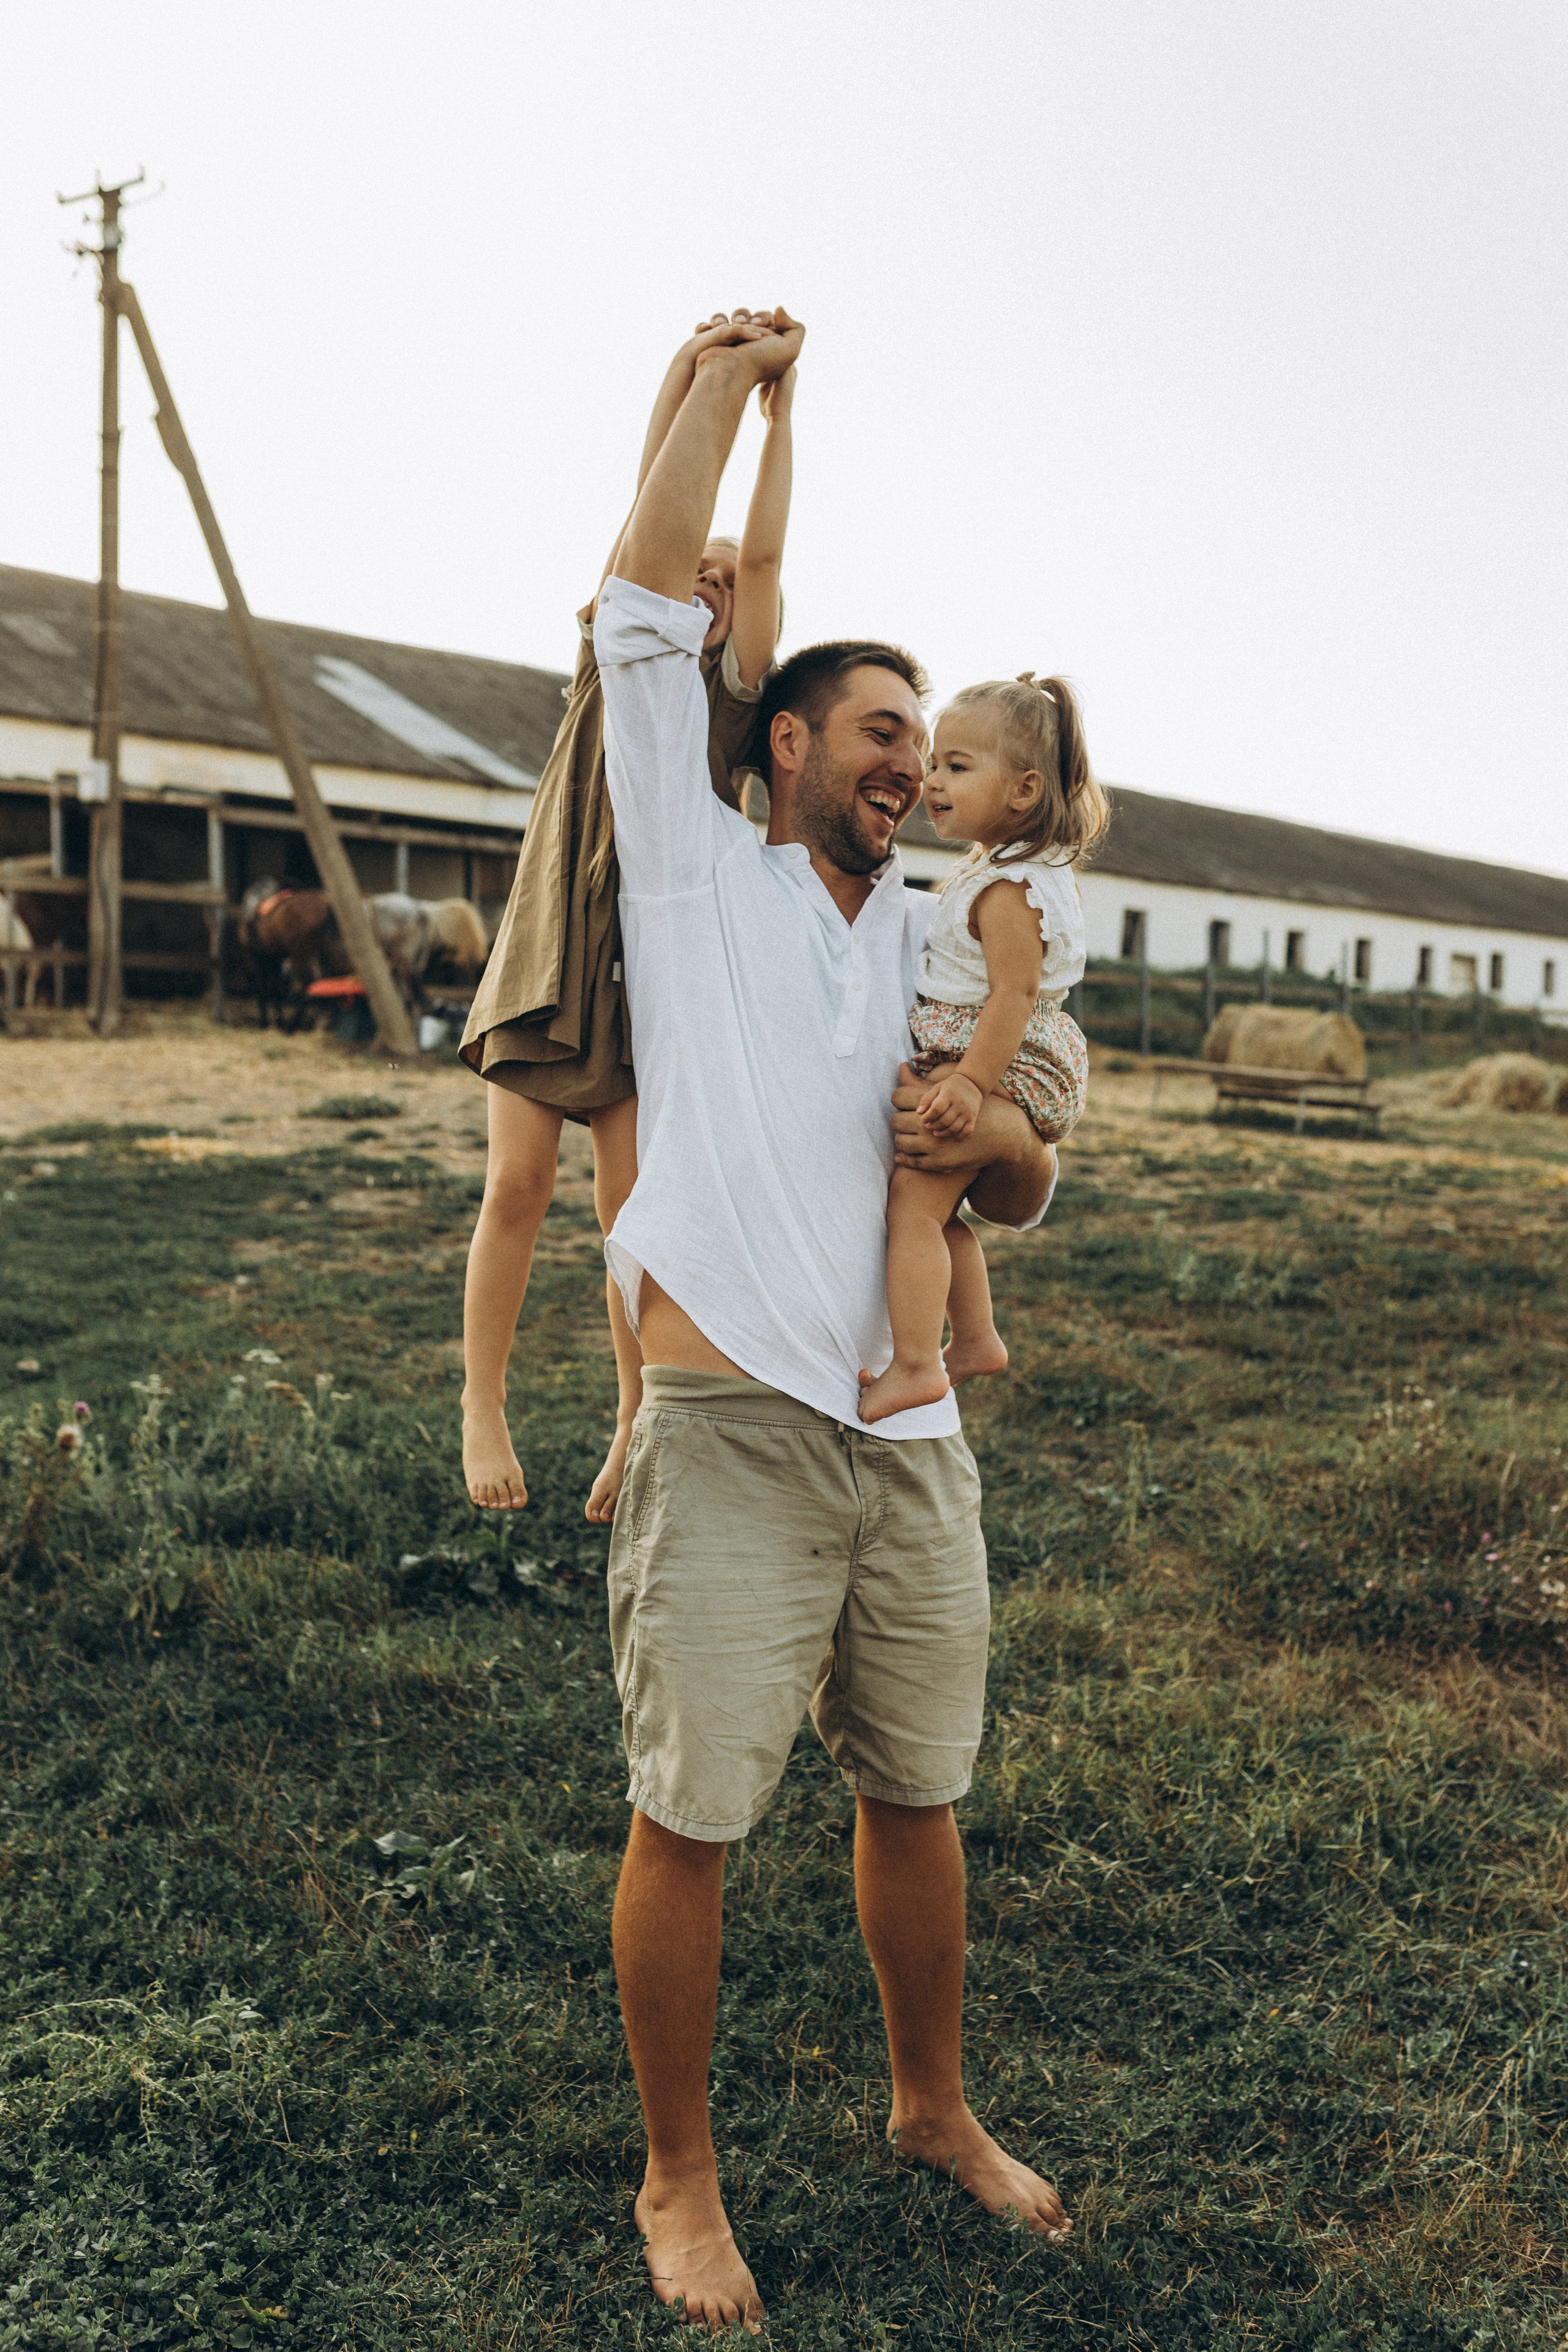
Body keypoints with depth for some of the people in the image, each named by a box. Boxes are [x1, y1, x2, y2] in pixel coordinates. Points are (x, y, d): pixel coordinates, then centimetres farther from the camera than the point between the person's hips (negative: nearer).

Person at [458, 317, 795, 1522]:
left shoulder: (730, 699, 6)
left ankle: (637, 1421, 12)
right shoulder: (613, 665, 8)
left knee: (633, 1206, -2)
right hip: (549, 956, 1)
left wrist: (779, 413, -7)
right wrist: (687, 372, -10)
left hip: (653, 974, -1)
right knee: (518, 1185, -3)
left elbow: (764, 553, -5)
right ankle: (482, 1402, 12)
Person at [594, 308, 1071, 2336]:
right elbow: (646, 608, -3)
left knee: (917, 1796, 18)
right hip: (734, 1428, -5)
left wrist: (1003, 1140, -5)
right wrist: (730, 376, 6)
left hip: (913, 1444, 5)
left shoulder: (941, 945, 16)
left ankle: (933, 2107, 40)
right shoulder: (697, 872, 4)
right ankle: (678, 2182, 25)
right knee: (687, 1823, 4)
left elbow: (1029, 1198, 19)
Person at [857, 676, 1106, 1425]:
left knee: (913, 1203, -15)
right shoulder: (1037, 870, 13)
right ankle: (975, 1339, 29)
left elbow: (1014, 993, -26)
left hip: (997, 1064, -11)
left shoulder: (1007, 888, -20)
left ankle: (914, 1366, -17)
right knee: (939, 1209, 20)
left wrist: (971, 1084, -31)